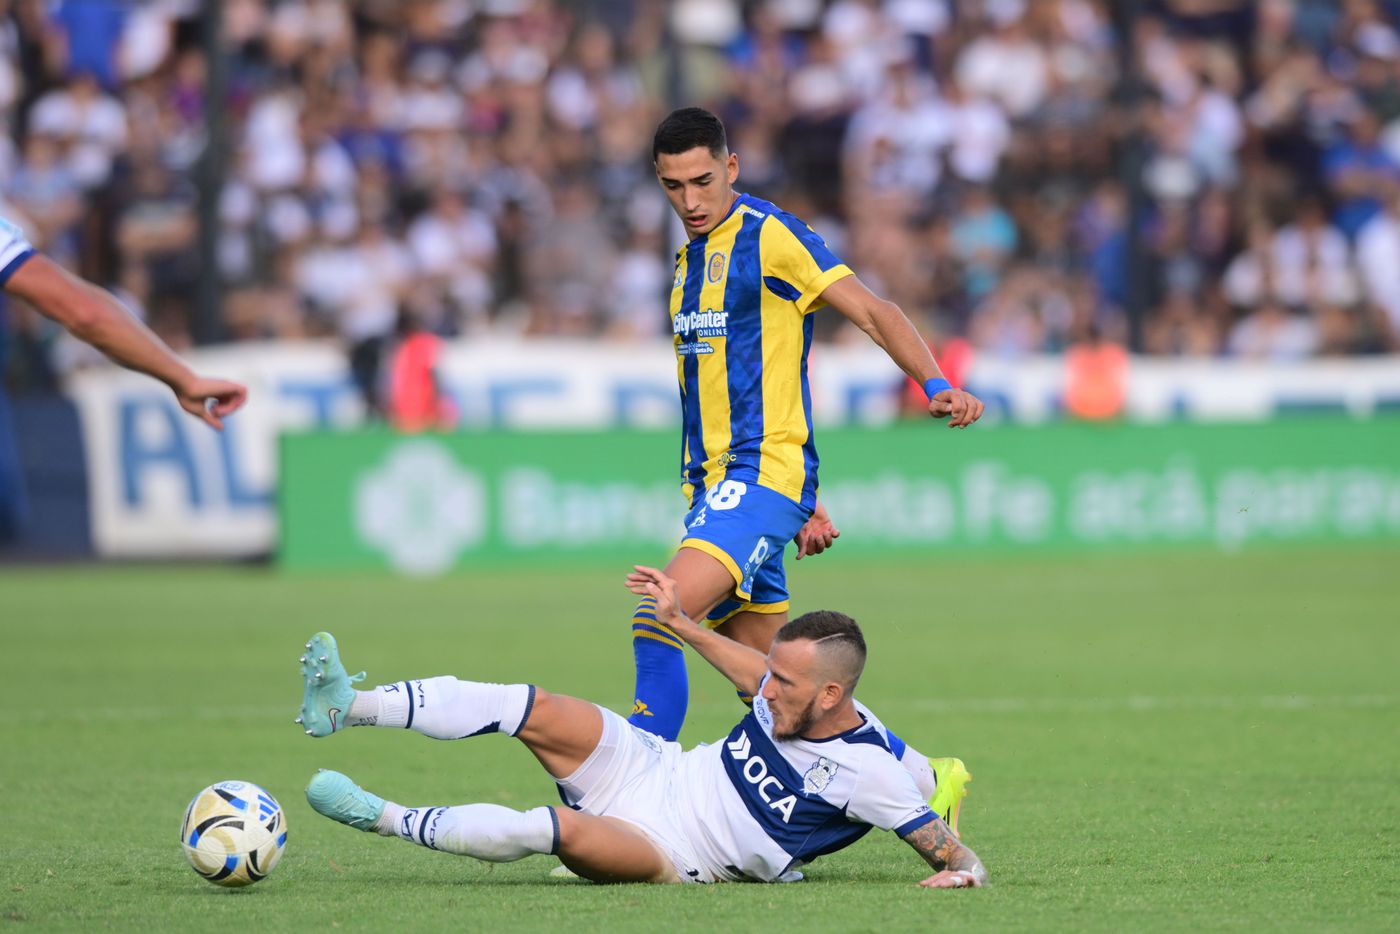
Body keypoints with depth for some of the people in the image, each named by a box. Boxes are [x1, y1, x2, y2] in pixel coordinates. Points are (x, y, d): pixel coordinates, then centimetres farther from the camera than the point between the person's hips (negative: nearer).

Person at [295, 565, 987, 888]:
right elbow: (754, 673, 21)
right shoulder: (791, 697, -2)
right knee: (533, 708, -15)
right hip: (654, 768, 6)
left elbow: (949, 850, -18)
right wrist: (679, 621, 22)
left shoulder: (868, 773, -20)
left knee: (559, 830, -34)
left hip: (671, 856, -6)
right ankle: (345, 709, -16)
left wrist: (960, 872, -40)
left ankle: (380, 819, -23)